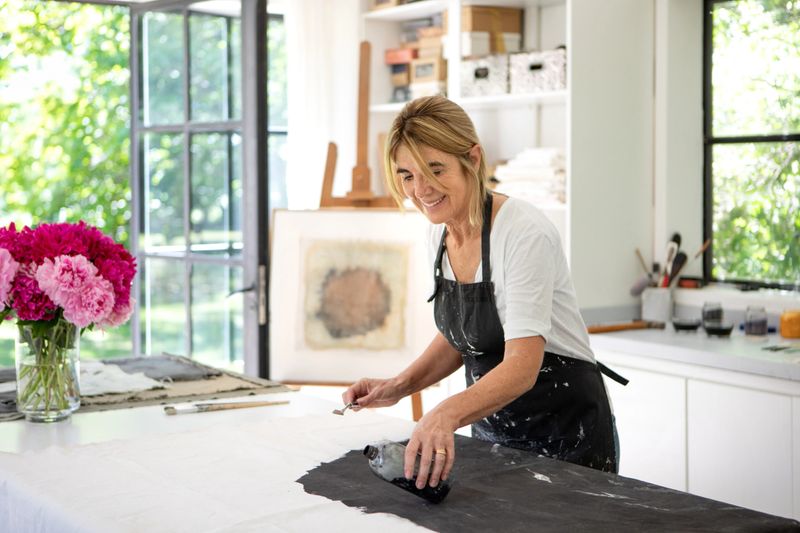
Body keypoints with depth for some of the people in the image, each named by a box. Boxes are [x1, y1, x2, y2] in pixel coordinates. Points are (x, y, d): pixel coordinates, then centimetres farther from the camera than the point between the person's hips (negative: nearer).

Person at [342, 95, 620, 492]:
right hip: (492, 430, 7)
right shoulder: (441, 235, -1)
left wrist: (448, 413, -49)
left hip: (564, 434, -7)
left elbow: (522, 366, -33)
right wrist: (399, 386, -4)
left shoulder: (524, 233, -24)